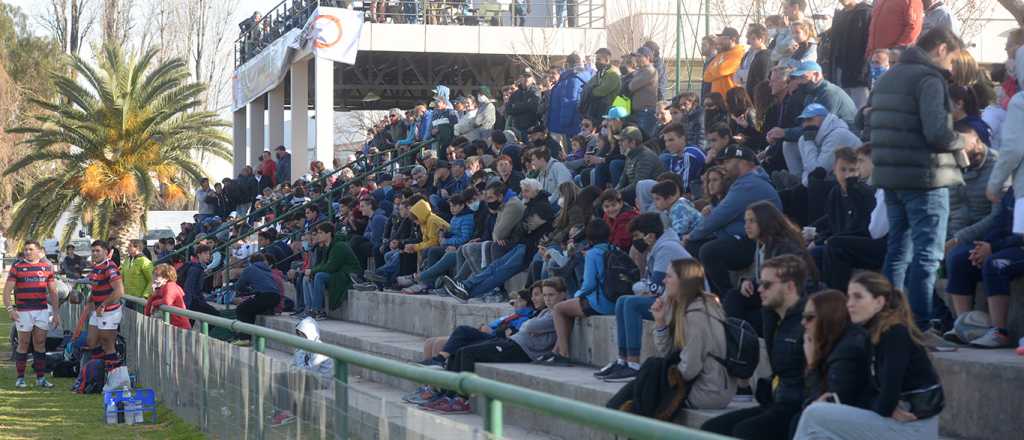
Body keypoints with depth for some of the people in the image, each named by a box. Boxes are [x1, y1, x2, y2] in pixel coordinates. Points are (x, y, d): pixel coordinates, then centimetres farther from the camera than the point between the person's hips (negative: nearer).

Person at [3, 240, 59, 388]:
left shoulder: (47, 266, 10)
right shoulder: (17, 266, 1)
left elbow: (53, 292, 14)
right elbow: (7, 290, -2)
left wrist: (56, 312, 10)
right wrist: (10, 309, -15)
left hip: (43, 310, 3)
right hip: (23, 311, -2)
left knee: (40, 343, 4)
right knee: (24, 343, 1)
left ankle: (41, 378, 8)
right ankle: (20, 378, 8)